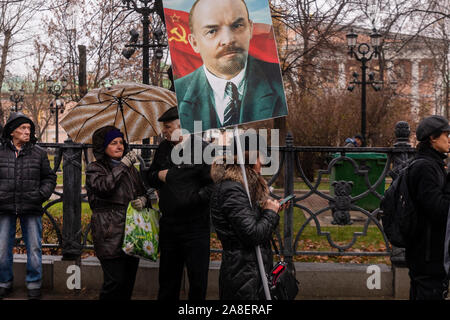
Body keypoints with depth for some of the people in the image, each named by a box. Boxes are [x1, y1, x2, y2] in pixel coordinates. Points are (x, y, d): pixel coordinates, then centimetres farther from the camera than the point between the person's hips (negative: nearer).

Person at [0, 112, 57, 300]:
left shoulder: (38, 153, 4)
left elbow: (50, 178, 11)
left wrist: (42, 194, -5)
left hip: (31, 209, 0)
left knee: (34, 248, 5)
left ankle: (34, 285, 18)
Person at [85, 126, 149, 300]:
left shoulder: (130, 168, 19)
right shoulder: (94, 169, 2)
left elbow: (143, 192, 24)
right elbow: (103, 187, -19)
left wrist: (143, 200, 1)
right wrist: (123, 165, -15)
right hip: (110, 235, -6)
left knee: (129, 282, 8)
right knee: (115, 281, -11)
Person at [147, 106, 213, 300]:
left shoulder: (203, 149, -12)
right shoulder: (163, 148, 11)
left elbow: (214, 184, -17)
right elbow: (150, 177, 21)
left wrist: (193, 199, -22)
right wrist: (158, 176, 0)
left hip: (195, 226, -6)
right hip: (168, 224, 6)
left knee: (198, 278, 4)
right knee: (168, 277, 17)